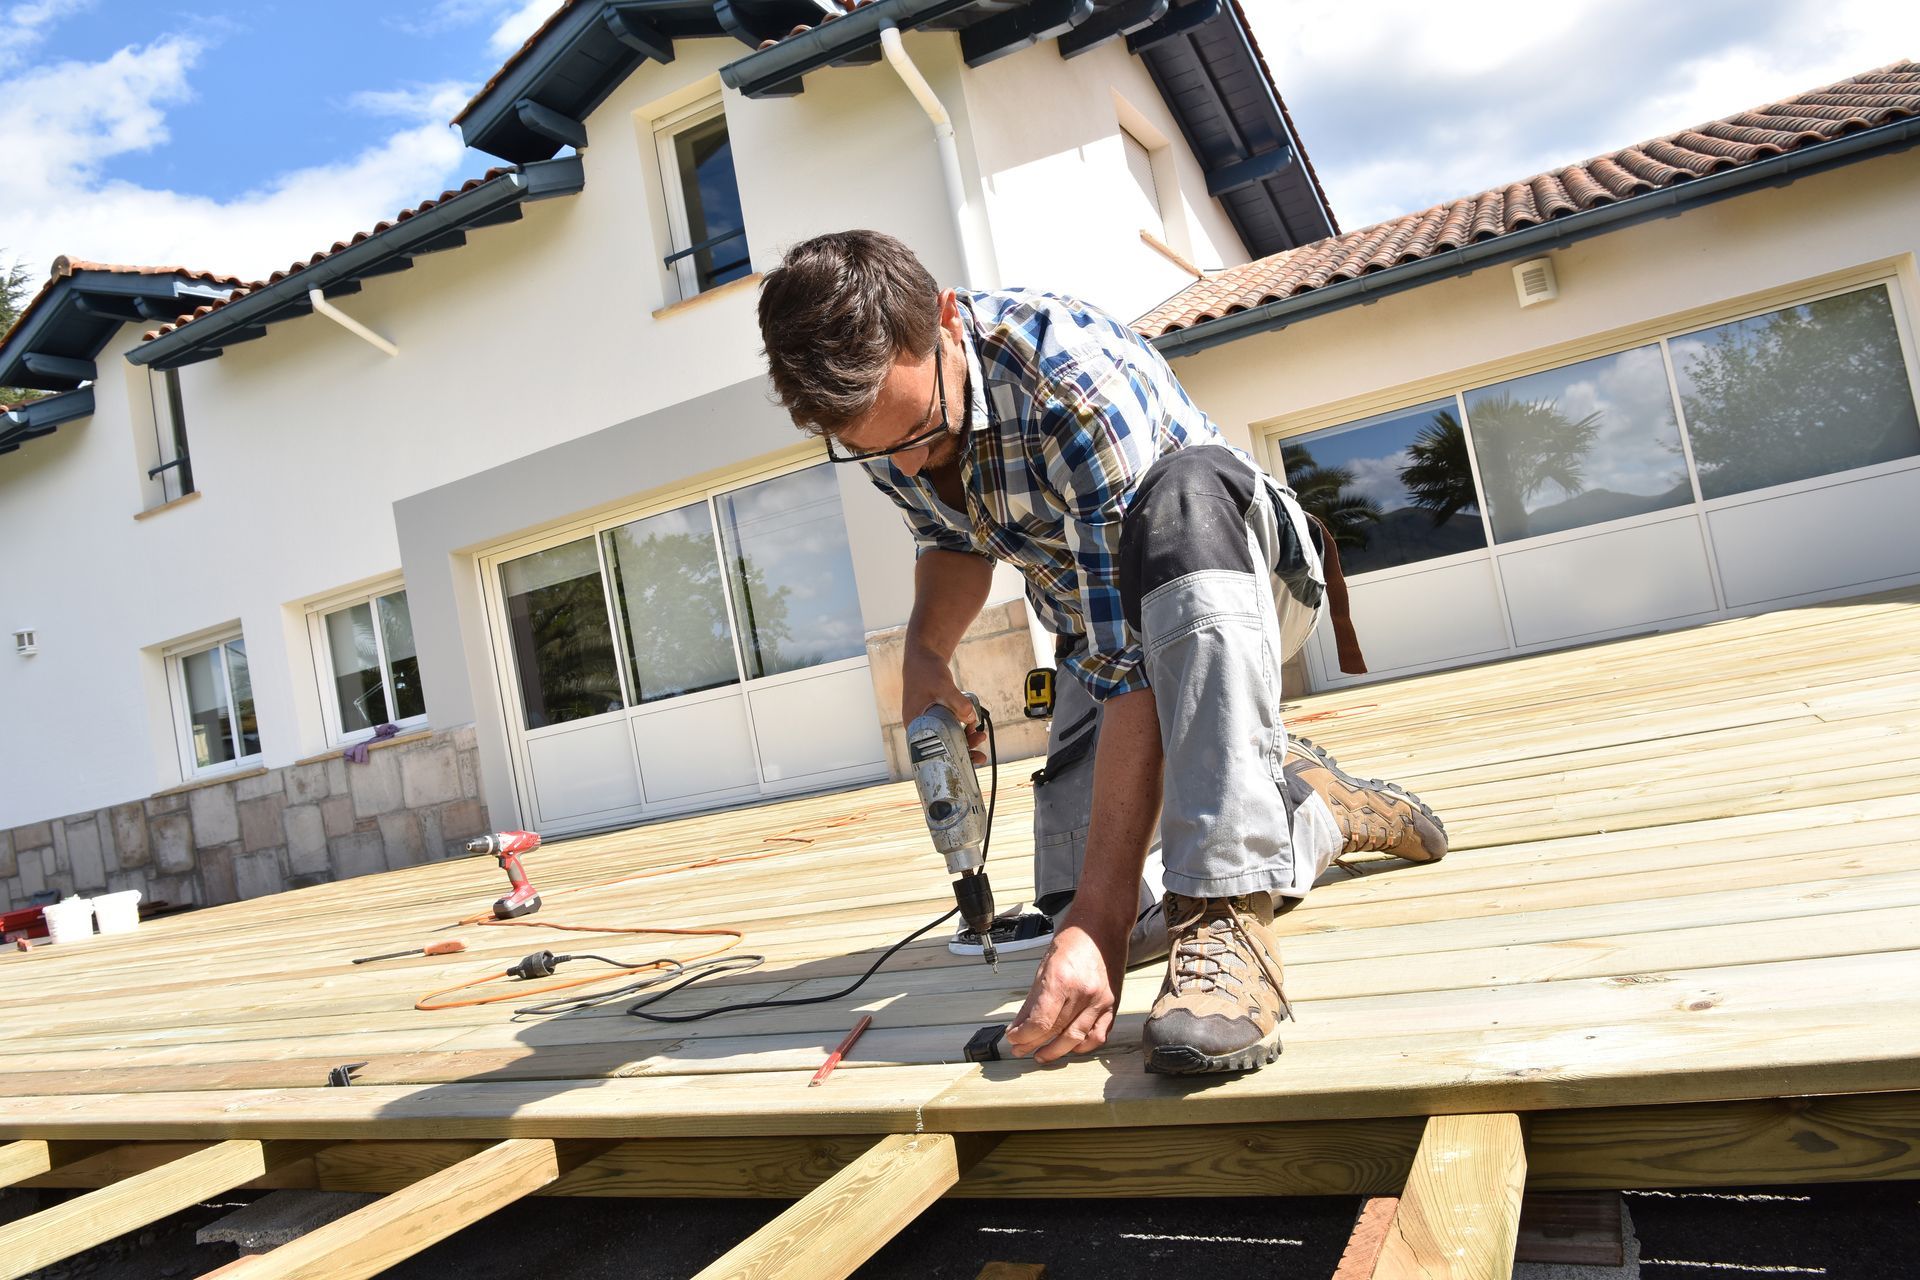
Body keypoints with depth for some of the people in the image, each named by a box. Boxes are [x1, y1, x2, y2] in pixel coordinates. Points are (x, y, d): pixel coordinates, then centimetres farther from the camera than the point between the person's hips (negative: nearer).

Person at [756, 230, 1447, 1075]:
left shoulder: (1076, 380, -36)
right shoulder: (871, 404, -14)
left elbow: (1135, 666, -40)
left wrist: (1100, 918, -43)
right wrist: (925, 646, -16)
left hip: (1231, 571, -6)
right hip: (1102, 623, 6)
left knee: (1183, 490, -42)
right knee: (1074, 895, -9)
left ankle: (1228, 915, -40)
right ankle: (1314, 805, 15)